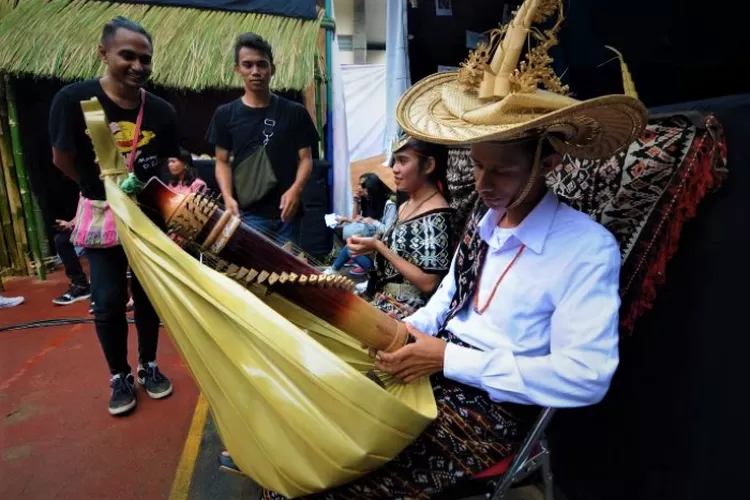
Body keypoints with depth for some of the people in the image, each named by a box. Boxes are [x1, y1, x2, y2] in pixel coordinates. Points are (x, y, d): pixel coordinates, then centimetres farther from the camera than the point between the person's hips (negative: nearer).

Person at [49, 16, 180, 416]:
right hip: (102, 216, -2)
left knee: (148, 293, 11)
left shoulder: (162, 111, -6)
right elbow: (63, 159, -5)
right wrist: (104, 191, 4)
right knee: (108, 301, 2)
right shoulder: (74, 99, -14)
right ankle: (120, 377, 22)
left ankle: (148, 366, 29)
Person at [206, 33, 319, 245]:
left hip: (286, 213, 1)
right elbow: (222, 161, 8)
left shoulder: (295, 112, 4)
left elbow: (305, 158, 4)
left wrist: (296, 189, -15)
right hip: (247, 214, 0)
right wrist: (228, 197, -10)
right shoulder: (225, 114, 6)